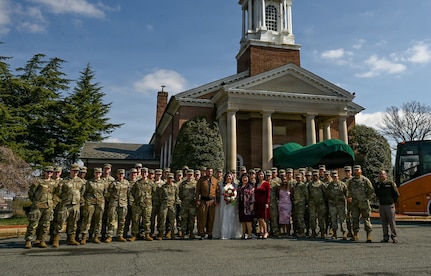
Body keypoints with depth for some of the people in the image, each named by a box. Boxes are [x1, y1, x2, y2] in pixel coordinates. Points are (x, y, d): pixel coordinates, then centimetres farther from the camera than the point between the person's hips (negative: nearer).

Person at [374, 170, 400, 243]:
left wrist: (392, 201, 6)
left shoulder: (390, 183, -7)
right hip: (381, 205, 5)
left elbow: (397, 194, -2)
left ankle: (394, 237, 7)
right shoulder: (377, 184, 8)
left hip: (390, 205, -4)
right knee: (383, 222, 7)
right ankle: (385, 237, 13)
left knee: (392, 222, -3)